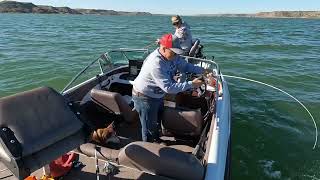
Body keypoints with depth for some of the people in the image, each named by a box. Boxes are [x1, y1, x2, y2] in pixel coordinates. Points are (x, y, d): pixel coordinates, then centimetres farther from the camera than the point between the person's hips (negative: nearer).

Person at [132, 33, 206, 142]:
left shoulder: (172, 56, -9)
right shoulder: (156, 64, -37)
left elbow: (185, 66, 4)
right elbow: (169, 87, -38)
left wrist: (202, 70, -9)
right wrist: (191, 84, -36)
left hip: (157, 95, 9)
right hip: (144, 98, -9)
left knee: (158, 121, 28)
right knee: (149, 128, 7)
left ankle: (157, 141, 52)